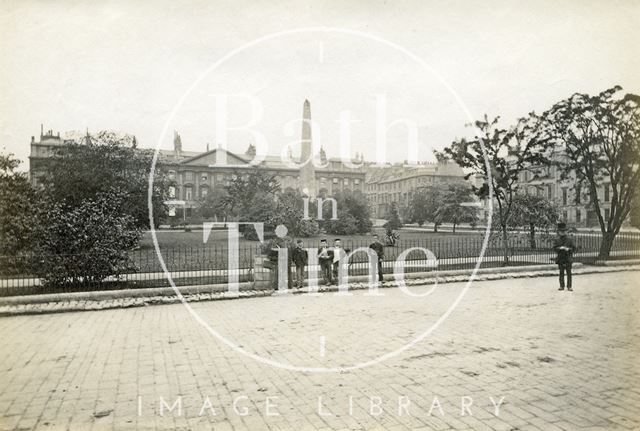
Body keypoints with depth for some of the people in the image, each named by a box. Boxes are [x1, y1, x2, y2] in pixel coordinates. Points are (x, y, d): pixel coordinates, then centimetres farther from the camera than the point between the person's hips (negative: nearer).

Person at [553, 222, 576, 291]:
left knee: (569, 273, 0)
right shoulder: (557, 239, 5)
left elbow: (573, 247, 2)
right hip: (560, 258, 1)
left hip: (568, 258, -1)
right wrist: (560, 248, -18)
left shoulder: (569, 239, 3)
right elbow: (554, 248, -1)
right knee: (561, 273, 5)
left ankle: (569, 286, 6)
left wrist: (568, 249, -16)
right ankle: (562, 286, 11)